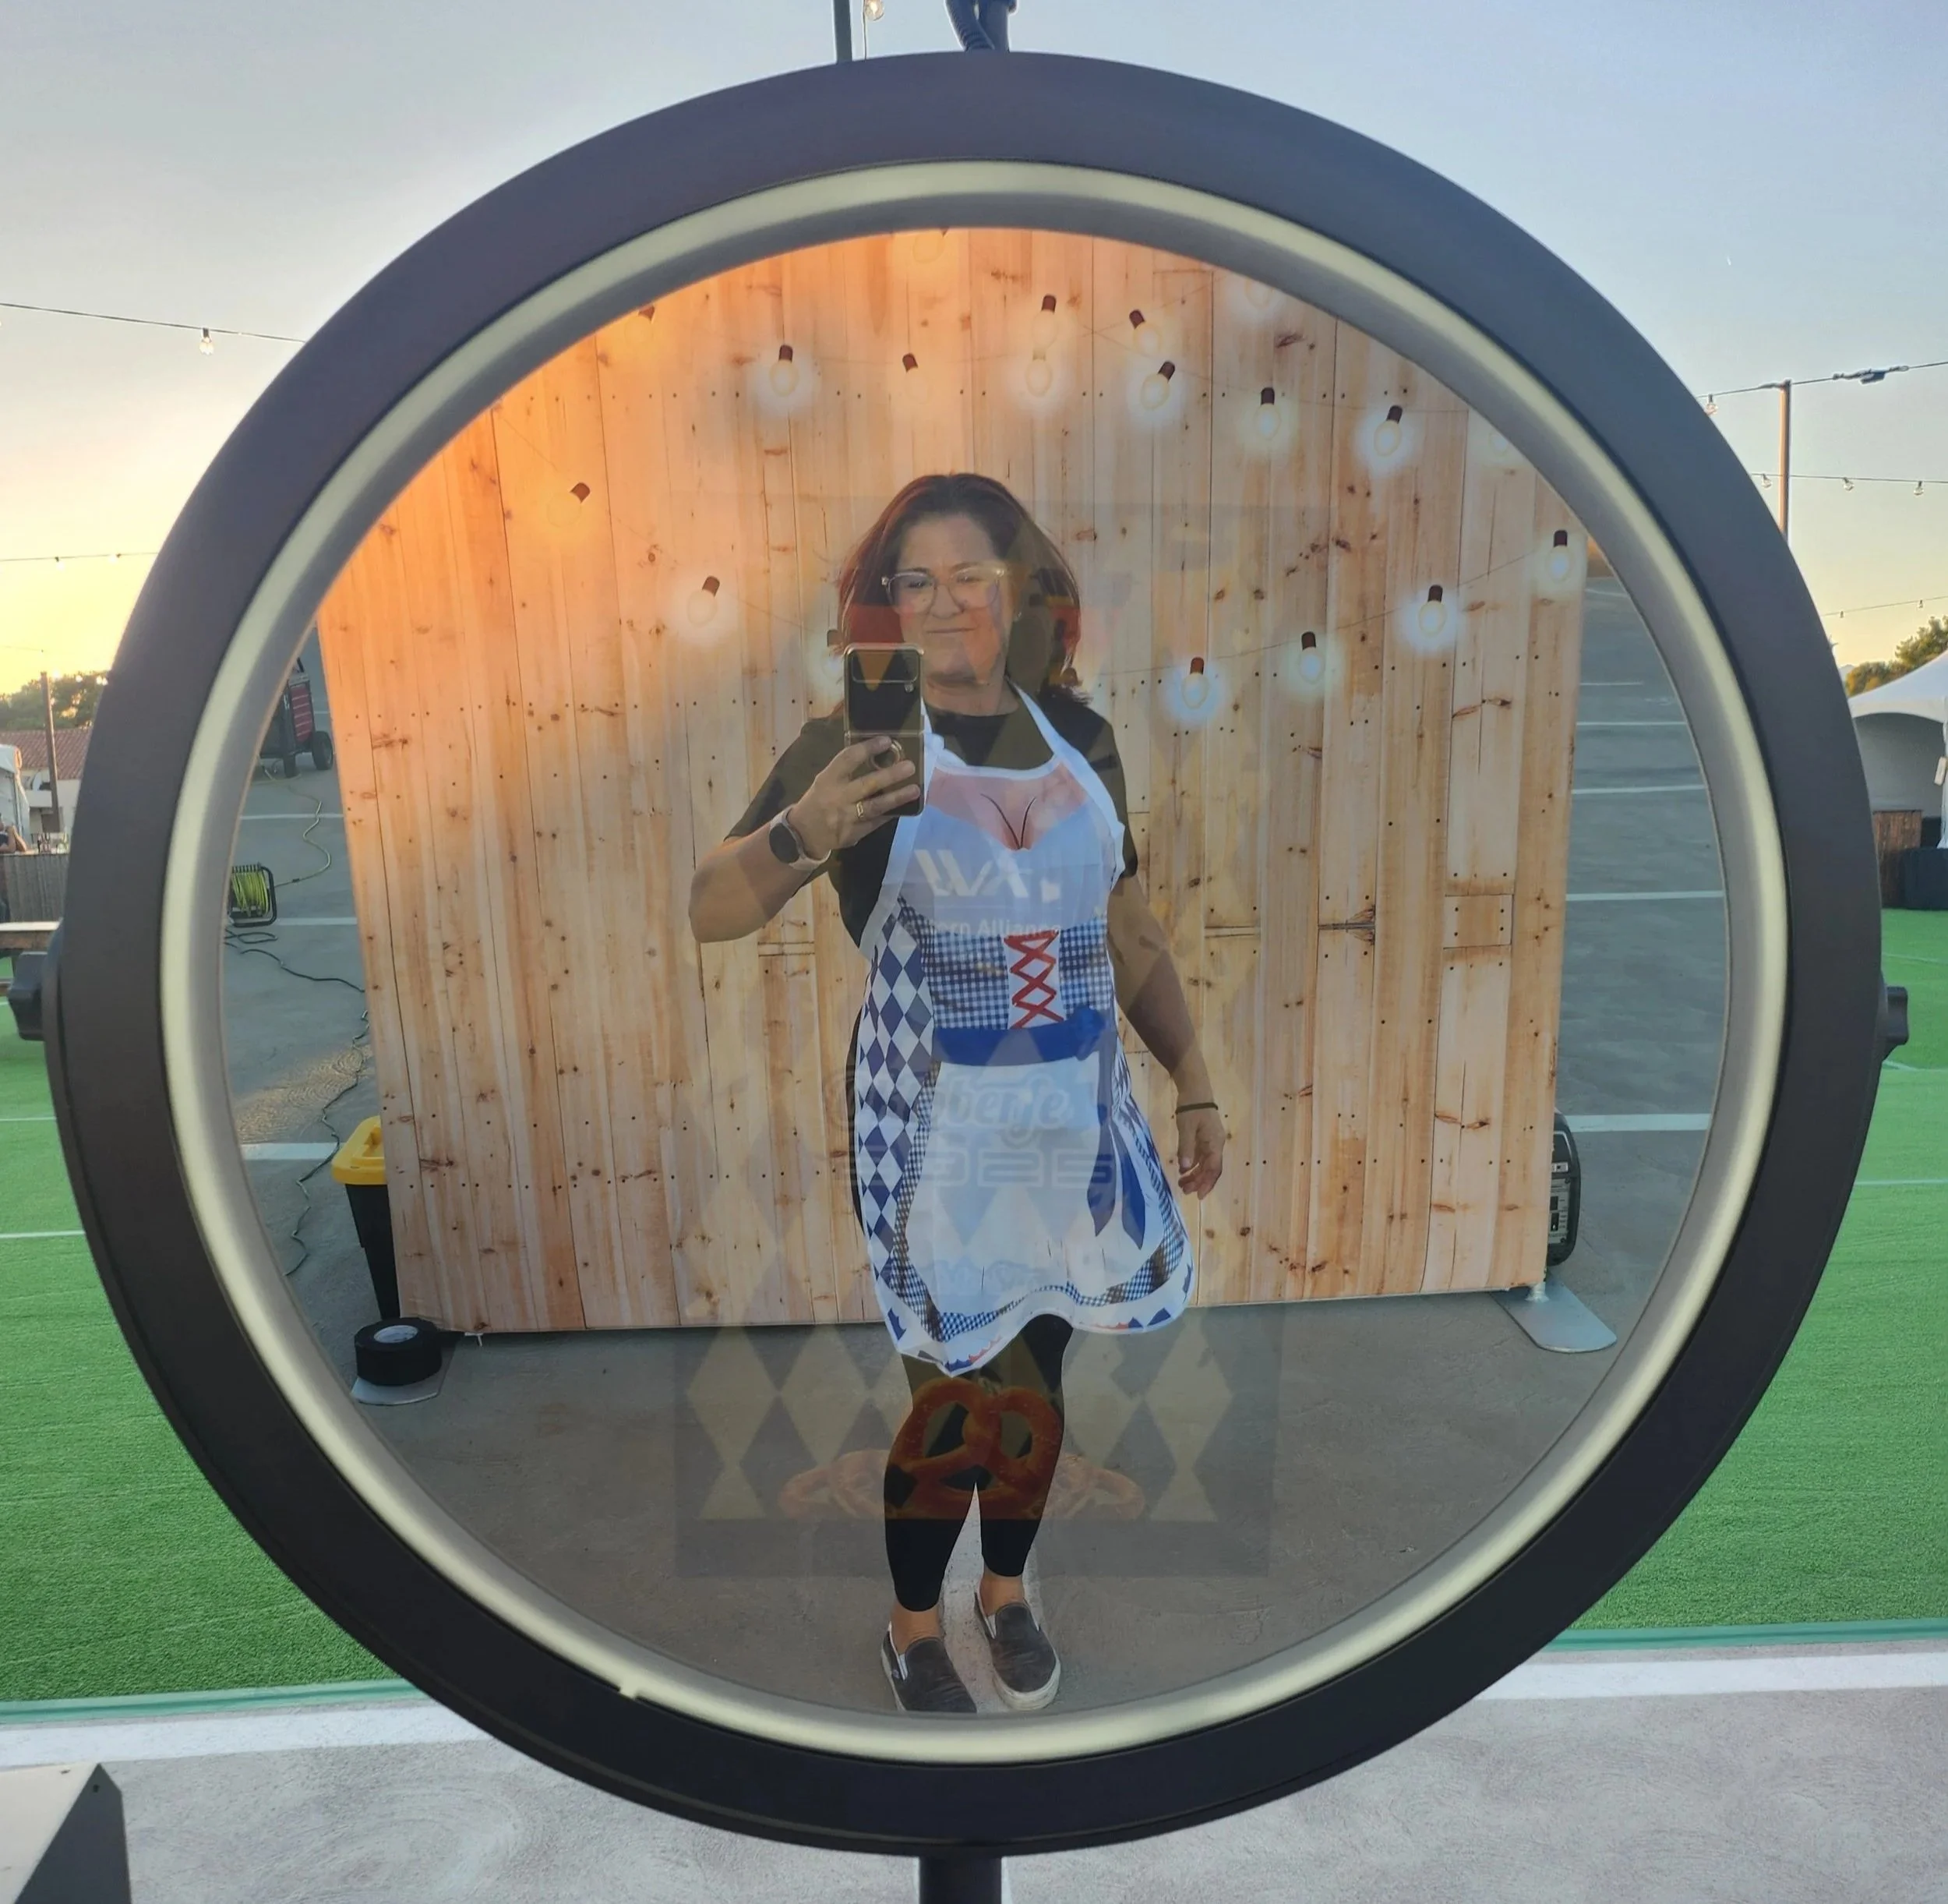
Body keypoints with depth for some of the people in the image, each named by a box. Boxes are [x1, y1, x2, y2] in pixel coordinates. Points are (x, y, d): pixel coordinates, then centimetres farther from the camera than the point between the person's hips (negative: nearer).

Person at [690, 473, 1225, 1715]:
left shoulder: (1080, 735, 5)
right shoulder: (855, 743, -8)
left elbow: (1132, 934, 12)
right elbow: (711, 914, -14)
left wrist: (1196, 1086, 11)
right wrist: (799, 833, -34)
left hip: (1076, 1114, 4)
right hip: (932, 1126, -4)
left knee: (1035, 1369, 18)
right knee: (950, 1376, 7)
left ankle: (1008, 1592, 44)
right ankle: (914, 1626, 34)